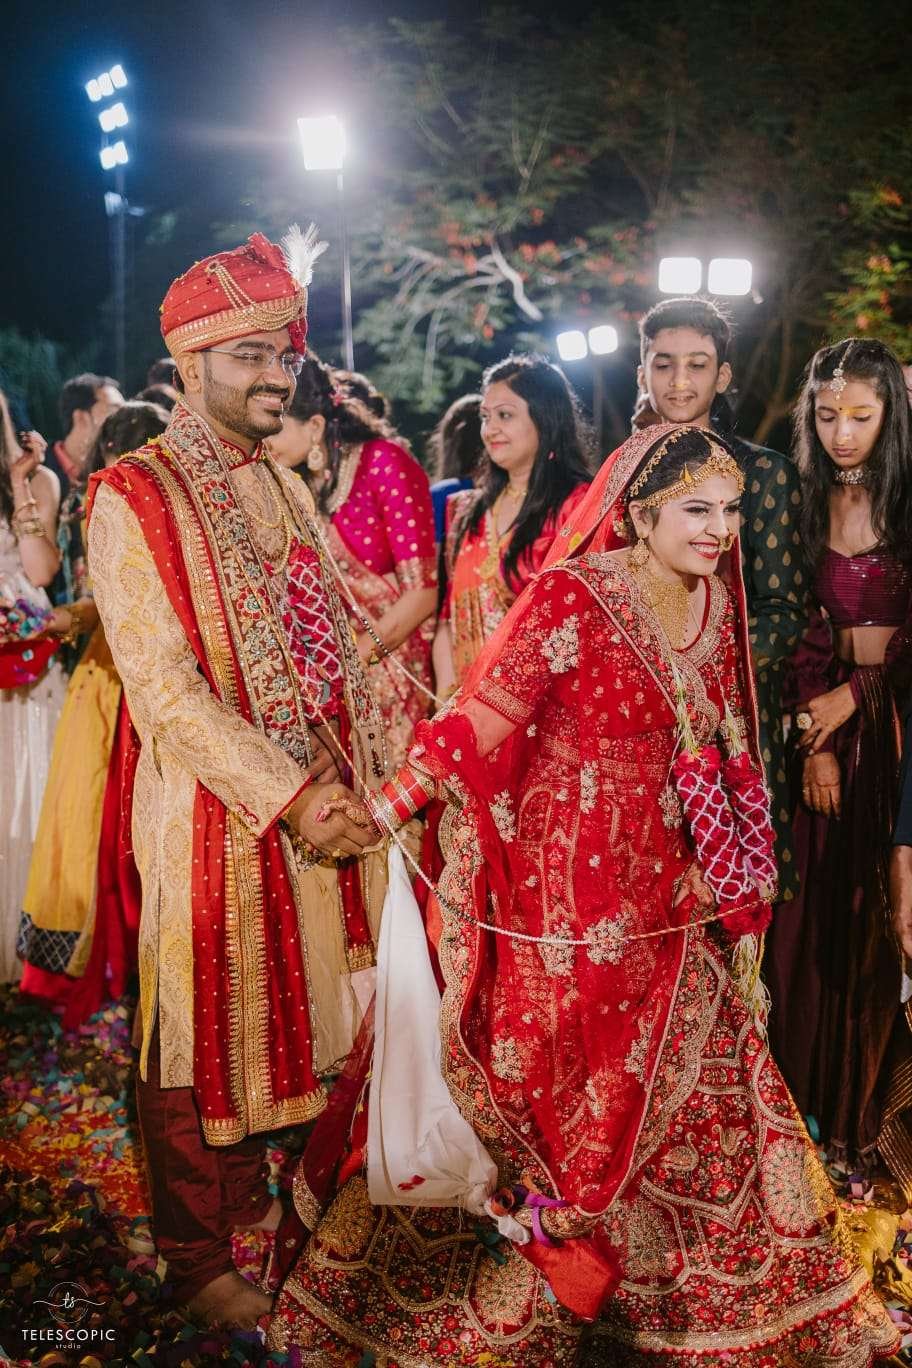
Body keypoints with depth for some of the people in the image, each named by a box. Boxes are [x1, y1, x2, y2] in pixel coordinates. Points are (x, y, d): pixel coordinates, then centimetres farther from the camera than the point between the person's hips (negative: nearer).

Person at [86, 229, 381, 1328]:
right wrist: (290, 797, -22)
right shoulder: (132, 498, -13)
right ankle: (195, 1258, 27)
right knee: (199, 1033, 8)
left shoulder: (281, 488, 10)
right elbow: (164, 691, -20)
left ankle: (246, 1193, 42)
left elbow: (330, 641, 10)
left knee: (276, 1010, 19)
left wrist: (356, 776, 0)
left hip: (309, 807, 7)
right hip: (209, 816, -7)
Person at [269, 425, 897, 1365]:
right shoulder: (573, 595, -16)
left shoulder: (711, 600, 4)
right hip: (564, 889, -6)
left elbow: (719, 750, 12)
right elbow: (484, 712, -19)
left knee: (680, 1074, 17)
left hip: (663, 890, 7)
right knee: (552, 1083, 7)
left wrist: (731, 890, 13)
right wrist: (390, 804, -24)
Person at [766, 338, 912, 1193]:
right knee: (818, 903, 4)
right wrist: (813, 742, -8)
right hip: (823, 714, 2)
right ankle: (811, 1098, 16)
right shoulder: (803, 504, 4)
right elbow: (801, 636, 1)